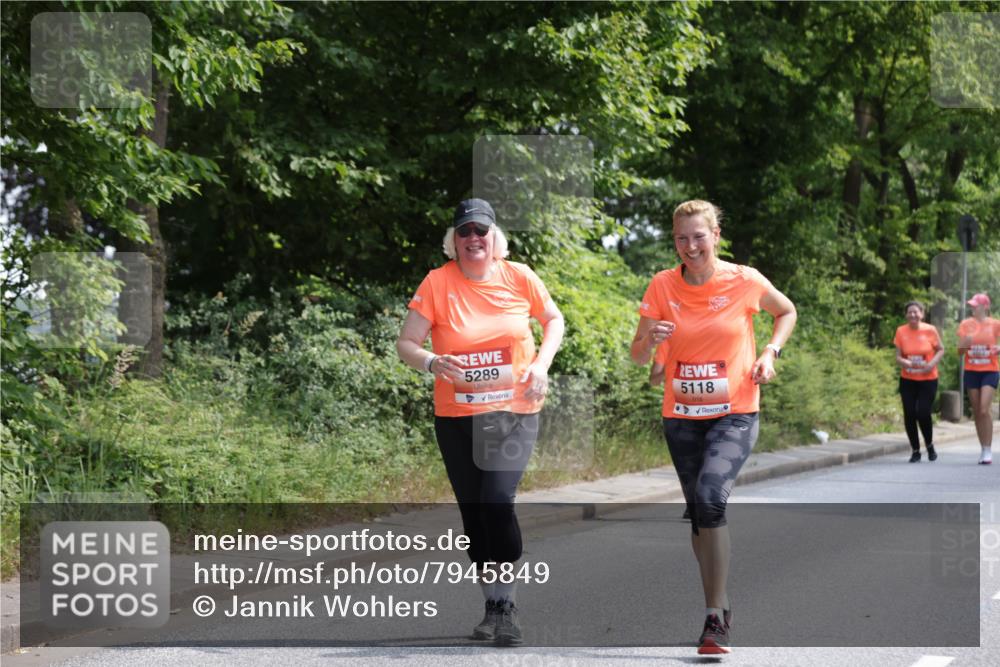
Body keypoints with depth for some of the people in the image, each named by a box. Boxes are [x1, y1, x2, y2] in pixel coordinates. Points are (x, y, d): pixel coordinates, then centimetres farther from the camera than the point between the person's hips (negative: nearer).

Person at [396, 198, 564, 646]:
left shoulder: (518, 277, -3)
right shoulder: (438, 282, -6)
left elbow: (554, 320, 13)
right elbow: (406, 344, -4)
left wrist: (541, 364, -4)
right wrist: (432, 362, -25)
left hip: (513, 412, -1)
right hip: (456, 417, 1)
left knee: (497, 500, -19)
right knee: (473, 512, 8)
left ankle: (506, 605, -9)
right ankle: (493, 606, 24)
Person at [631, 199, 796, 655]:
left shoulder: (745, 281, -7)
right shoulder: (663, 286, -3)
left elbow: (787, 312, 13)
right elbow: (638, 357, 1)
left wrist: (770, 352, -4)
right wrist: (650, 339, -22)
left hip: (734, 414, -4)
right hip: (681, 417, 4)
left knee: (710, 497, -24)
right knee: (699, 512, 9)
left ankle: (715, 618, -19)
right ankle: (719, 607, 27)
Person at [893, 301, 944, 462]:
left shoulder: (930, 330, -7)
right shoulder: (901, 331, -3)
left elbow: (941, 350, 4)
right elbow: (898, 357, -1)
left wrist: (933, 362, -15)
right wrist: (904, 362, -23)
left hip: (928, 379, -2)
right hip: (907, 380, 2)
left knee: (923, 413, -11)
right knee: (909, 414, -1)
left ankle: (930, 445, 16)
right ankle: (915, 451, 14)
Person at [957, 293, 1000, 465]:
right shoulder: (966, 324, 5)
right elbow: (960, 352, 7)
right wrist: (964, 345, -16)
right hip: (971, 371, 3)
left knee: (984, 410, -15)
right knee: (976, 412, 5)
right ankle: (983, 449, 15)